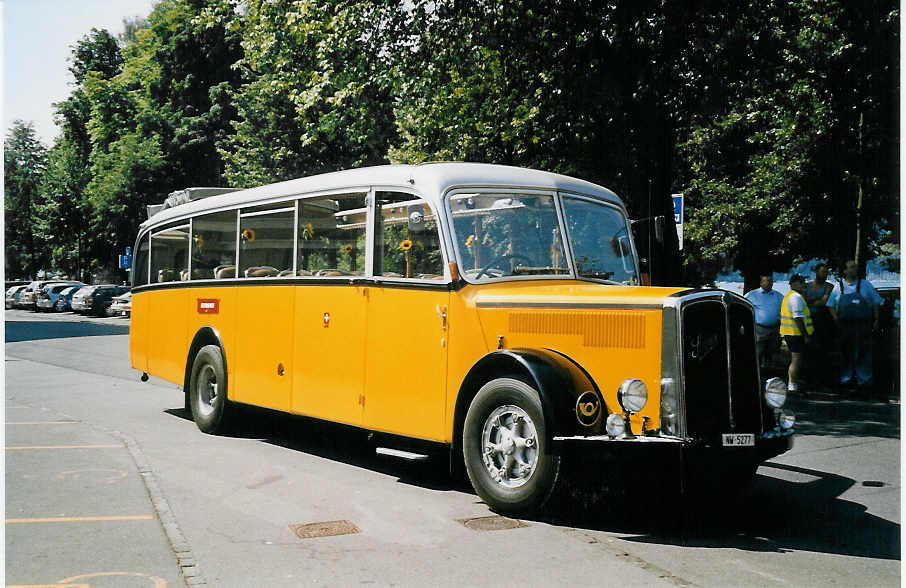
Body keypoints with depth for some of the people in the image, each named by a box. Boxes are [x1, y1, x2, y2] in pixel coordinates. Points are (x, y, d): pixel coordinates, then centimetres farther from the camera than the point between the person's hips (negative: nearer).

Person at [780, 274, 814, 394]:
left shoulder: (789, 295, 19)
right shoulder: (796, 297, -15)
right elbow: (798, 318, -22)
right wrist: (806, 335, -21)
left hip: (789, 333, 11)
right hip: (796, 333, -11)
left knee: (794, 360, 17)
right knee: (796, 360, -7)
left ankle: (791, 385, 22)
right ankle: (793, 387, -5)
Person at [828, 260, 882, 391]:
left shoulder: (865, 285, 6)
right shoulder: (839, 287, 7)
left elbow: (876, 303, 8)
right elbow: (831, 305, 11)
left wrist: (876, 320, 2)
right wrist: (836, 319, 1)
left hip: (863, 325, -1)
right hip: (845, 325, 1)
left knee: (863, 353, -3)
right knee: (846, 353, 8)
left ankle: (864, 380, 3)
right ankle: (846, 379, 17)